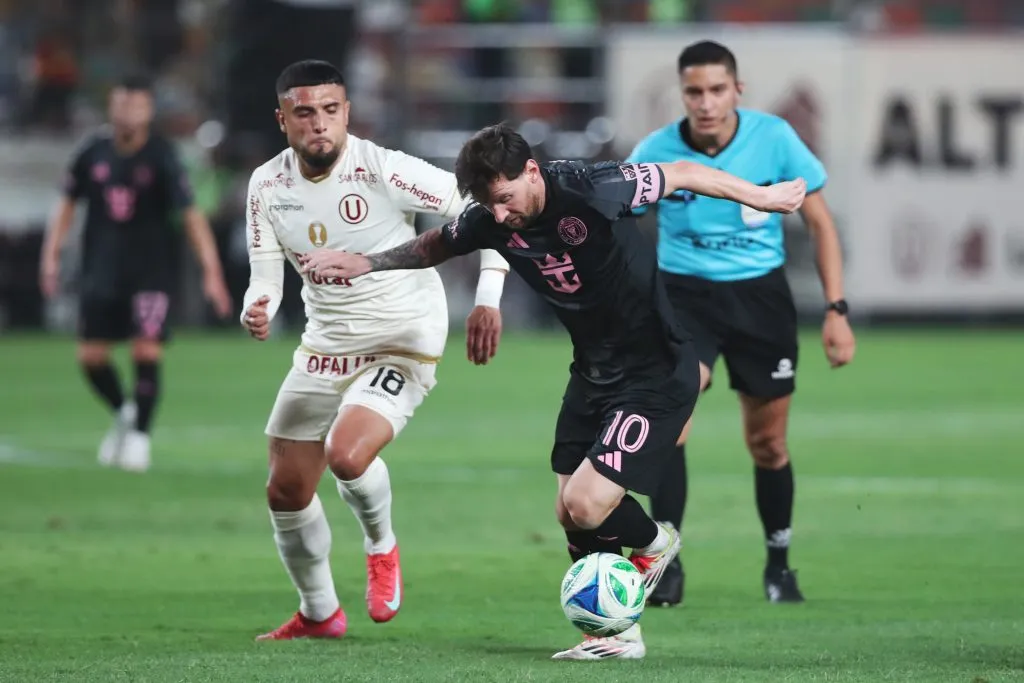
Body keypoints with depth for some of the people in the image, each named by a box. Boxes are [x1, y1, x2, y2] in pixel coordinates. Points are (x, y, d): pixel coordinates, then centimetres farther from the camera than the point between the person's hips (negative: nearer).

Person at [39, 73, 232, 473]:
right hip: (103, 267, 3)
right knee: (90, 356, 2)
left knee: (147, 352, -11)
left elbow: (191, 216, -14)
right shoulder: (93, 152, -2)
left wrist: (211, 273, -19)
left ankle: (140, 434, 4)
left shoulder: (162, 158, -12)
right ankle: (123, 414, 28)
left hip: (152, 270, -3)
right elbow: (68, 204, 10)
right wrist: (51, 254, 4)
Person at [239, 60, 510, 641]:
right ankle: (319, 614, 32)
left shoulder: (383, 170, -20)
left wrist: (487, 300, -24)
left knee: (347, 455, -30)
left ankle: (381, 547, 4)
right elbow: (266, 277, 2)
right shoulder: (268, 185, -2)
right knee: (287, 492, 7)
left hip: (401, 347, -6)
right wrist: (256, 313, -22)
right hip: (324, 348, 6)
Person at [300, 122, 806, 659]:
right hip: (593, 371, 7)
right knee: (570, 515, 6)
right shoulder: (490, 220, -8)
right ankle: (618, 633, 24)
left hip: (657, 374, -7)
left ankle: (652, 543, 17)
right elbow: (434, 246, 15)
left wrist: (761, 197, -1)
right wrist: (366, 263, 9)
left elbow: (681, 174, -13)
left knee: (587, 506, -16)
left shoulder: (591, 191, -27)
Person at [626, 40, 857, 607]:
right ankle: (667, 561, -21)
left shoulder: (774, 139, -12)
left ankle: (778, 564, 32)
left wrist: (836, 310, -7)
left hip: (760, 294, 1)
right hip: (685, 293, -1)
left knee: (767, 443, 8)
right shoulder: (655, 154, -14)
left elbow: (820, 223, -2)